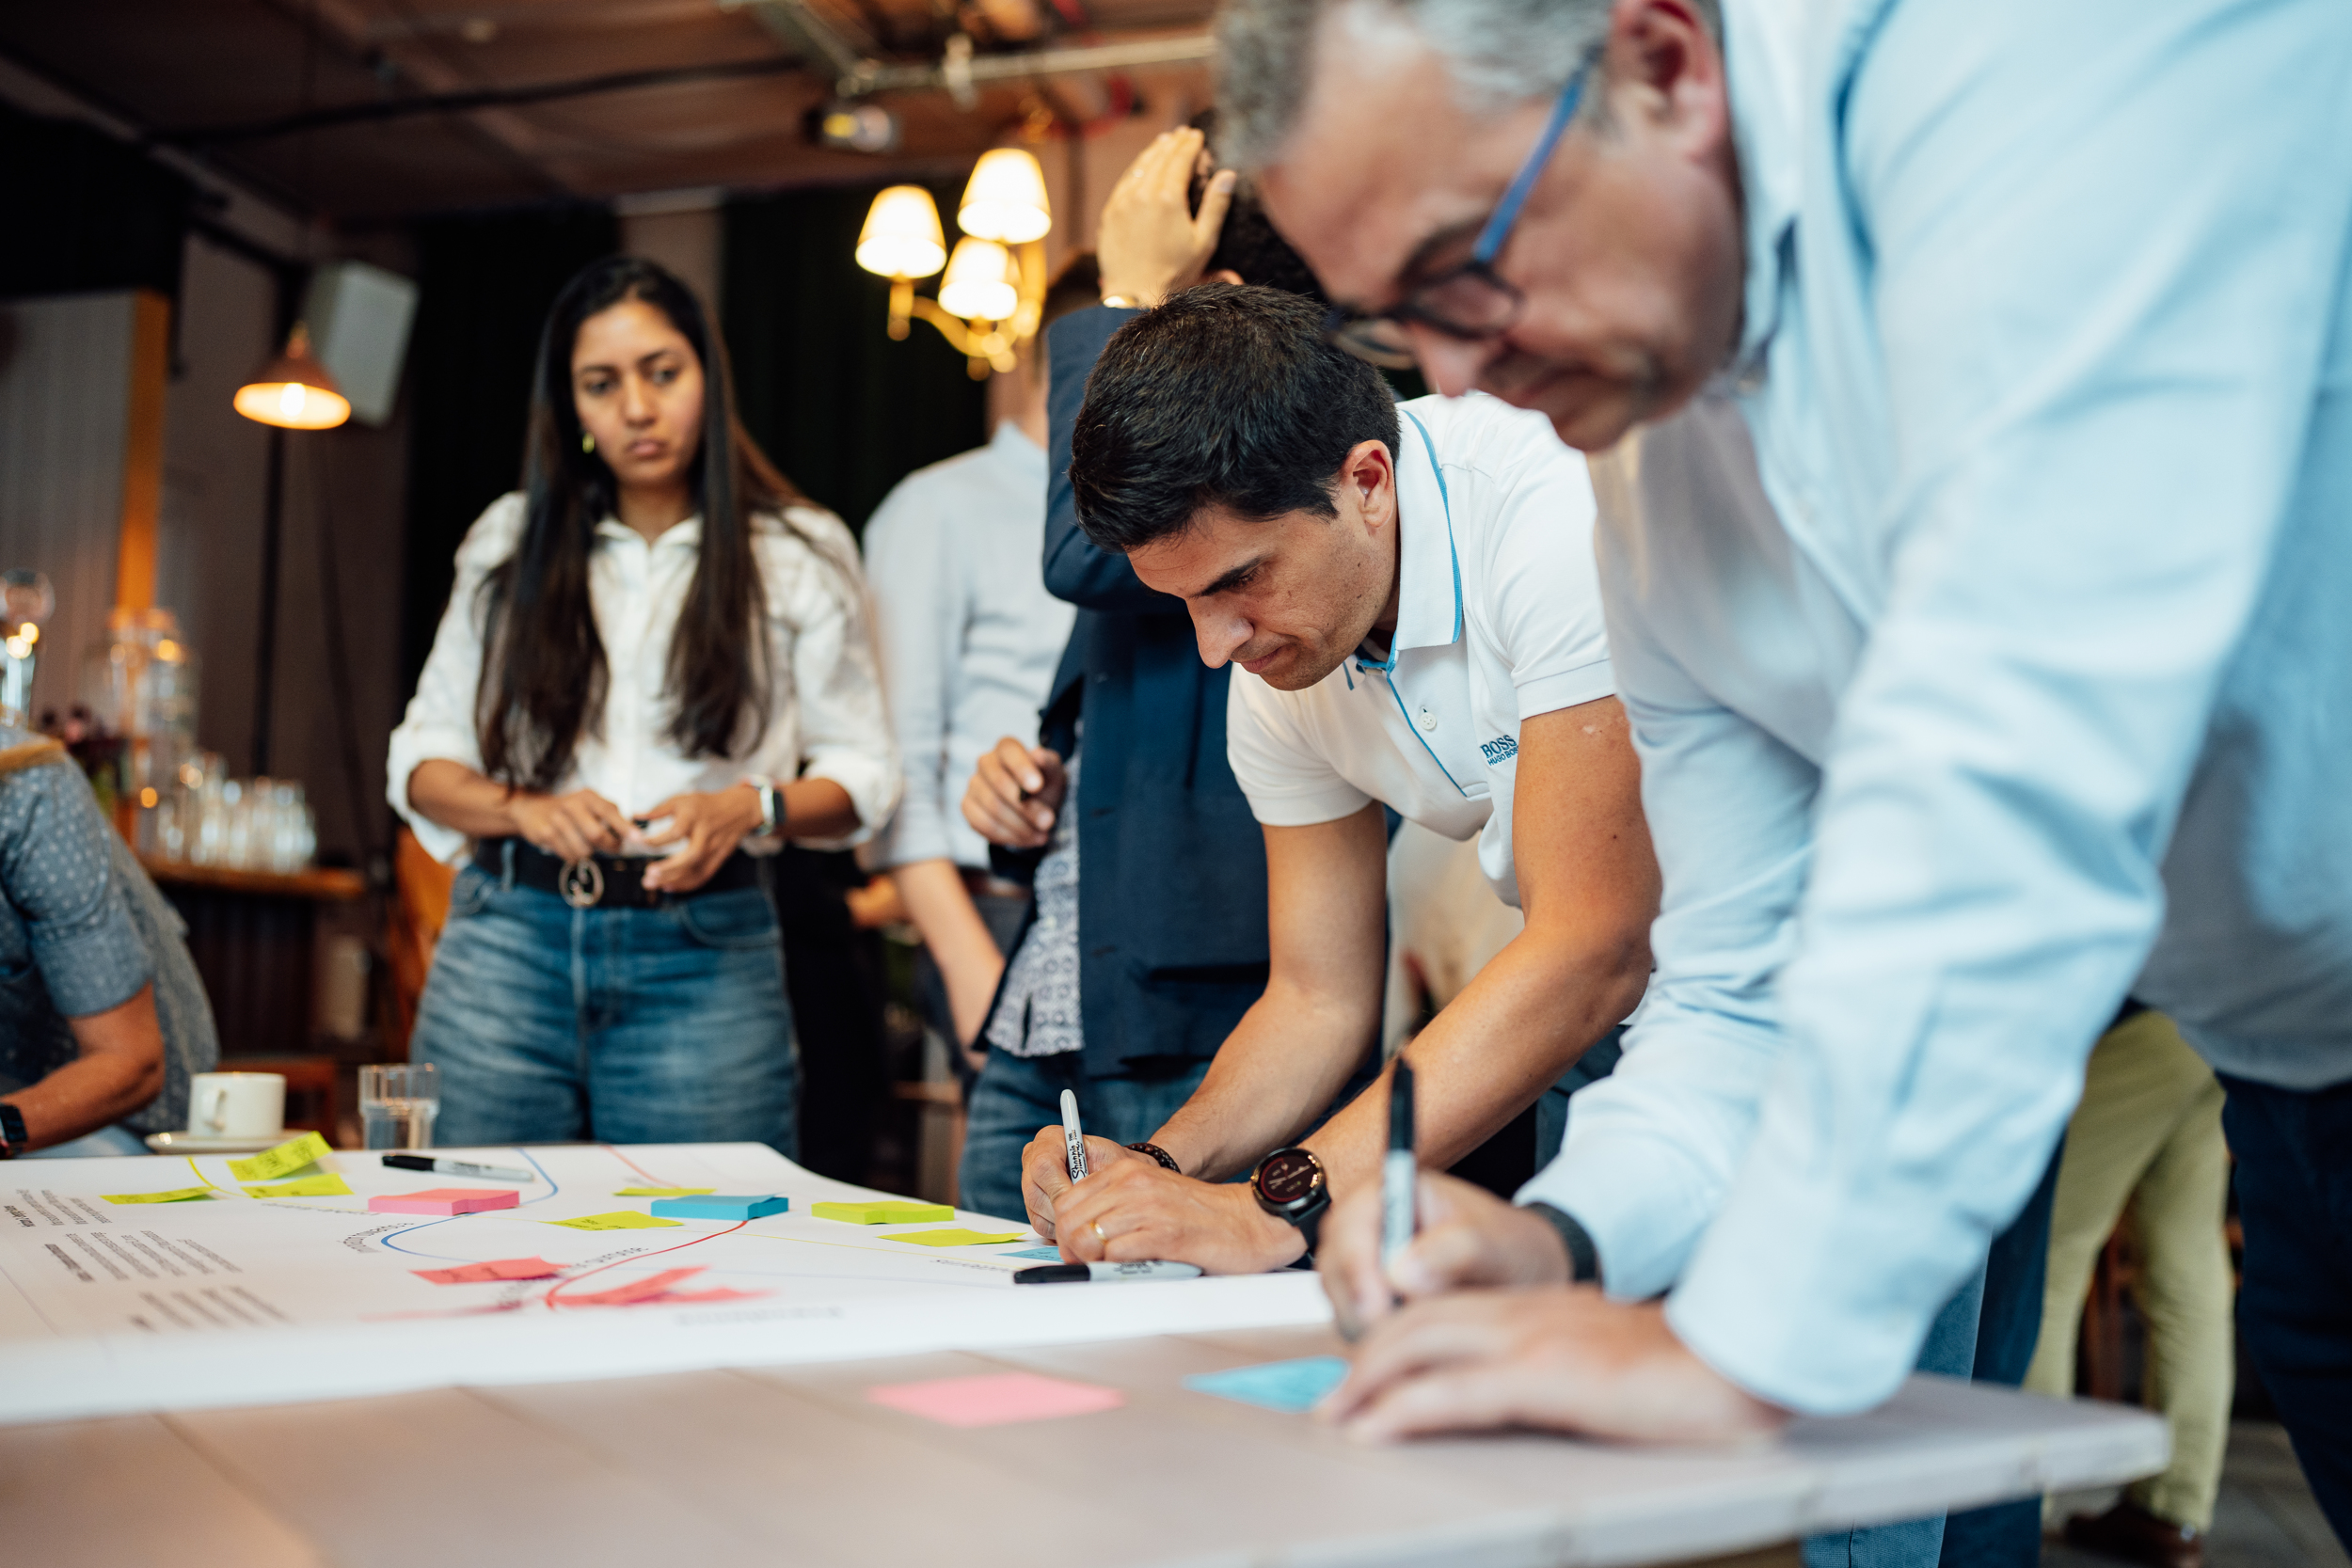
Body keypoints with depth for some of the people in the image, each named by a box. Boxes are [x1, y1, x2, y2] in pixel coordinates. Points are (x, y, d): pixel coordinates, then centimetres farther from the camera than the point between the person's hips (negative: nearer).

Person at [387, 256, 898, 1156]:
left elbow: (862, 775, 5)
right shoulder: (511, 543, 12)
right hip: (510, 940, 2)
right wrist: (525, 810, -9)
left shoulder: (799, 556, 6)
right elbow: (423, 761, 11)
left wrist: (750, 808, -14)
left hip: (703, 956, -1)